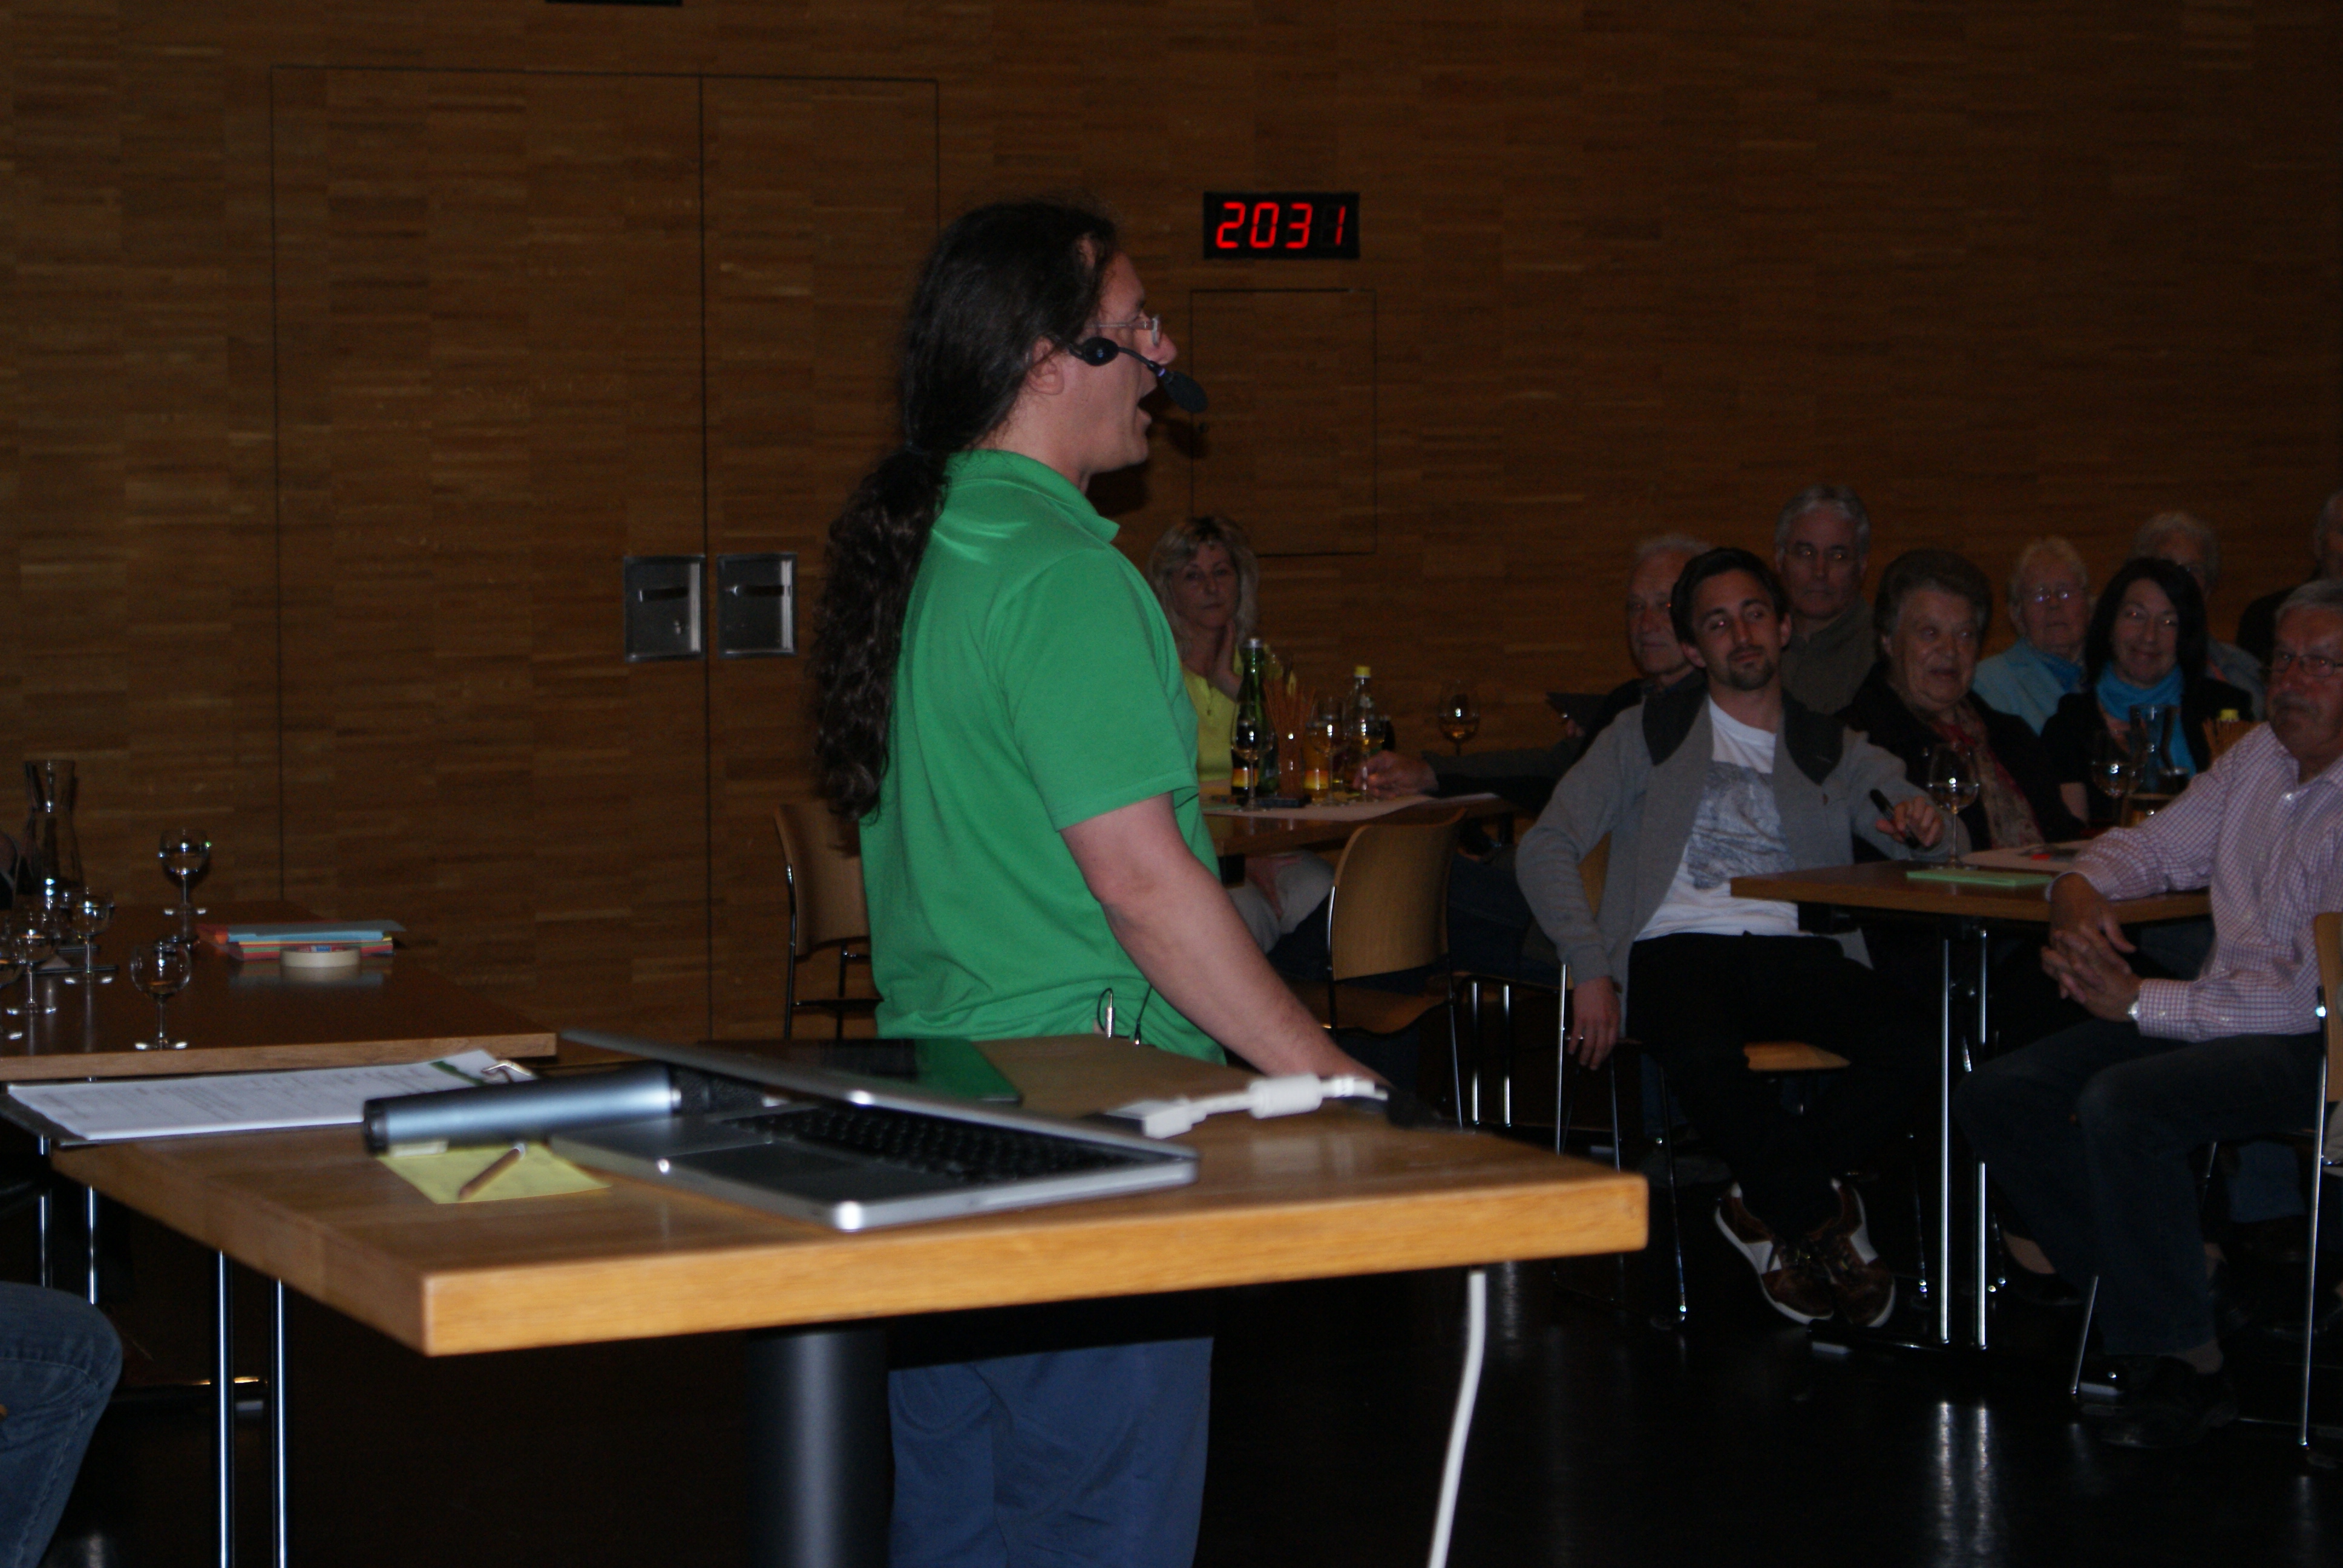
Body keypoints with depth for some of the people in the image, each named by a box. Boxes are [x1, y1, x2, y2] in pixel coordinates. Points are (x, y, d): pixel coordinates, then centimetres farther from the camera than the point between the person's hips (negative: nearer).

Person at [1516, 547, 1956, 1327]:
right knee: (1704, 1058, -38)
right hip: (1680, 947, -2)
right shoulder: (1651, 735, 16)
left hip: (1796, 952, 2)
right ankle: (1820, 1217, -15)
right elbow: (1548, 848, 7)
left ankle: (1767, 1205, -12)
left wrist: (1924, 827, -14)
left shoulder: (1834, 751, 21)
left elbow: (1940, 851, 12)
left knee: (1912, 1044, -29)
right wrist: (1593, 972, -7)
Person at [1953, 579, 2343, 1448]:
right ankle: (2139, 1287, 0)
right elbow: (2152, 845, 24)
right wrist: (2081, 886, -1)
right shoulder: (2260, 758, 12)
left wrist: (2141, 1002, -21)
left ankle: (2189, 1363, -19)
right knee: (1996, 1098, -6)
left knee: (2121, 1105, -34)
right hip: (2222, 1013, 9)